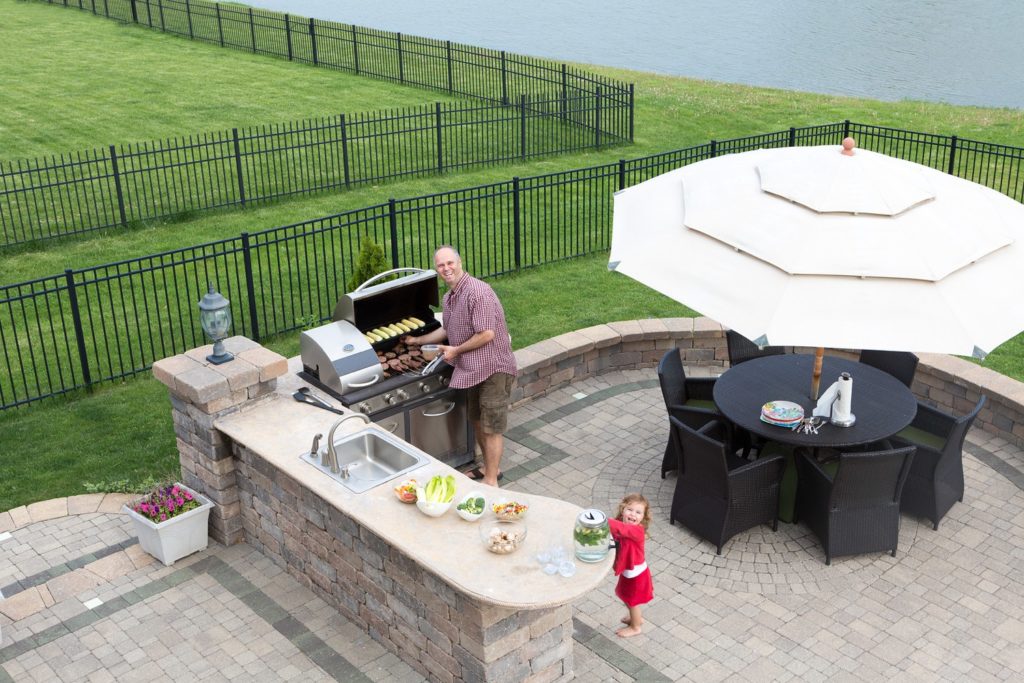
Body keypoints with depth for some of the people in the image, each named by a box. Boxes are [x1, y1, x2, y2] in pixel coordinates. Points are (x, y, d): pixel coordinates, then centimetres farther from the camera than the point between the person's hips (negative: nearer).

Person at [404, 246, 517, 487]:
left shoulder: (478, 291, -22)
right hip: (473, 369, 9)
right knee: (478, 422, 20)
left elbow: (487, 334, -26)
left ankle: (491, 480, 9)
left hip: (493, 368, -9)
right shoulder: (449, 297, 8)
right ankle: (489, 467, 37)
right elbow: (447, 330, 25)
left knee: (491, 427, -2)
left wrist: (456, 350, -15)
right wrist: (417, 340, 28)